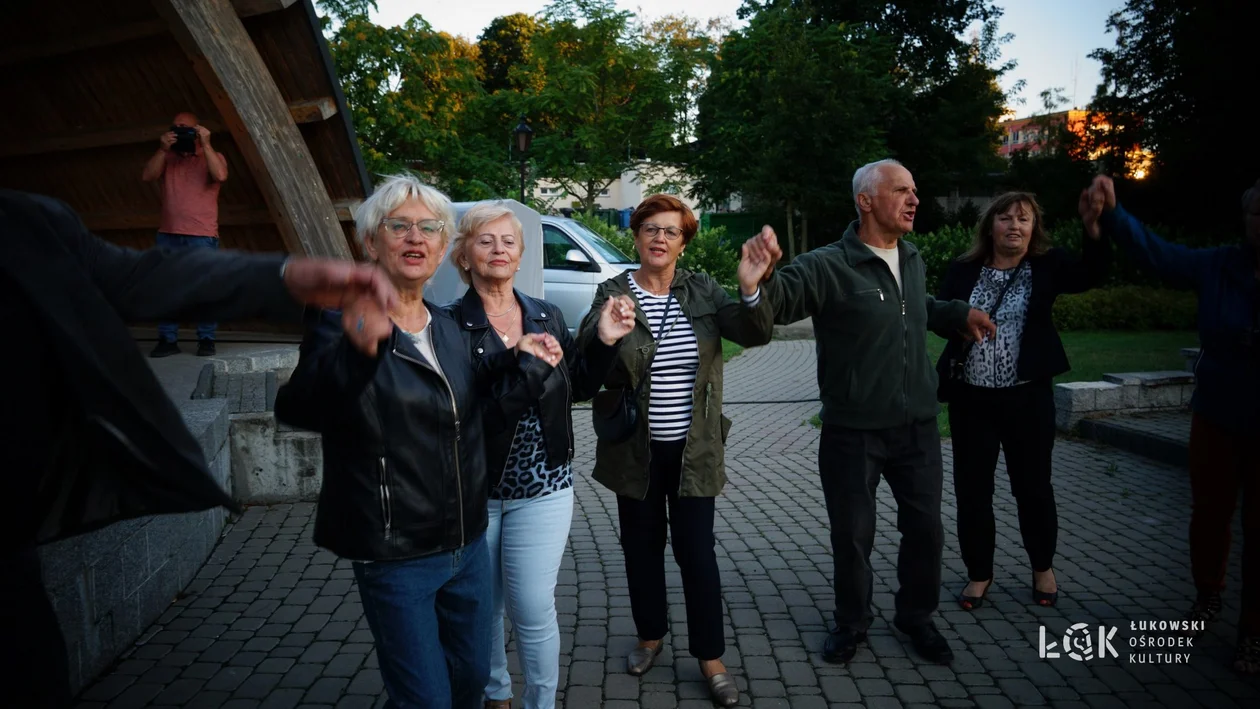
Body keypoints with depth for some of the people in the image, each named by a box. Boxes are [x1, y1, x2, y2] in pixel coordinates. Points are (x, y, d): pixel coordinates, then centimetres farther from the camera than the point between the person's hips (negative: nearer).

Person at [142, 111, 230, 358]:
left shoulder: (213, 156, 8)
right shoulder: (167, 158, 16)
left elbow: (220, 175, -14)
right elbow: (147, 176, 2)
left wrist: (206, 144, -14)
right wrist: (162, 149, -6)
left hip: (202, 236, -4)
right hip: (168, 234, 4)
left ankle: (206, 340, 1)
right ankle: (167, 339, 7)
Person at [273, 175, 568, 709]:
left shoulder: (448, 329, 7)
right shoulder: (343, 323, -15)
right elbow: (297, 409, -33)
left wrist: (526, 365, 4)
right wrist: (358, 351, -50)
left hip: (467, 544, 7)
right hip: (396, 558, -6)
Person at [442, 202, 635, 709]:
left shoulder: (548, 317, 3)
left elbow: (578, 388, 11)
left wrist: (604, 342, -3)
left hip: (541, 490, 2)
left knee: (533, 610, 2)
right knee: (482, 607, 16)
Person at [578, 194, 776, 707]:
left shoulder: (701, 290, -2)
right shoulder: (612, 293, -6)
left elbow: (753, 334, -15)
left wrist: (750, 290, -35)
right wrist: (604, 334, -42)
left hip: (693, 449, 0)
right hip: (635, 449, 0)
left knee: (696, 550, 5)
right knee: (642, 545, 15)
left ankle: (711, 658, 20)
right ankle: (650, 635, 37)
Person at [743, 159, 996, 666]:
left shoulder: (912, 260, 6)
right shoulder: (830, 266, -17)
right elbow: (779, 300, -32)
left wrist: (960, 313, 16)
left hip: (918, 426, 6)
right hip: (853, 432, -5)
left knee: (925, 528, 15)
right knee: (852, 534, 10)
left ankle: (916, 617, 39)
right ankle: (851, 623, 34)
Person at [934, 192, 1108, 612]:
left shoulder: (1047, 267, -1)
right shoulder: (964, 270, 2)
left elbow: (1092, 274, -18)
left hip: (1028, 396, -1)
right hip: (970, 397, 1)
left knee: (1032, 485, 11)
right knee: (972, 487, 7)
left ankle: (1042, 566, 35)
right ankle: (979, 572, 26)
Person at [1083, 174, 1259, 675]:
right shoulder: (1218, 267, -7)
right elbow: (1154, 251, -14)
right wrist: (1111, 214, -29)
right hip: (1216, 420, 2)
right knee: (1208, 515, 16)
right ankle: (1207, 597, 39)